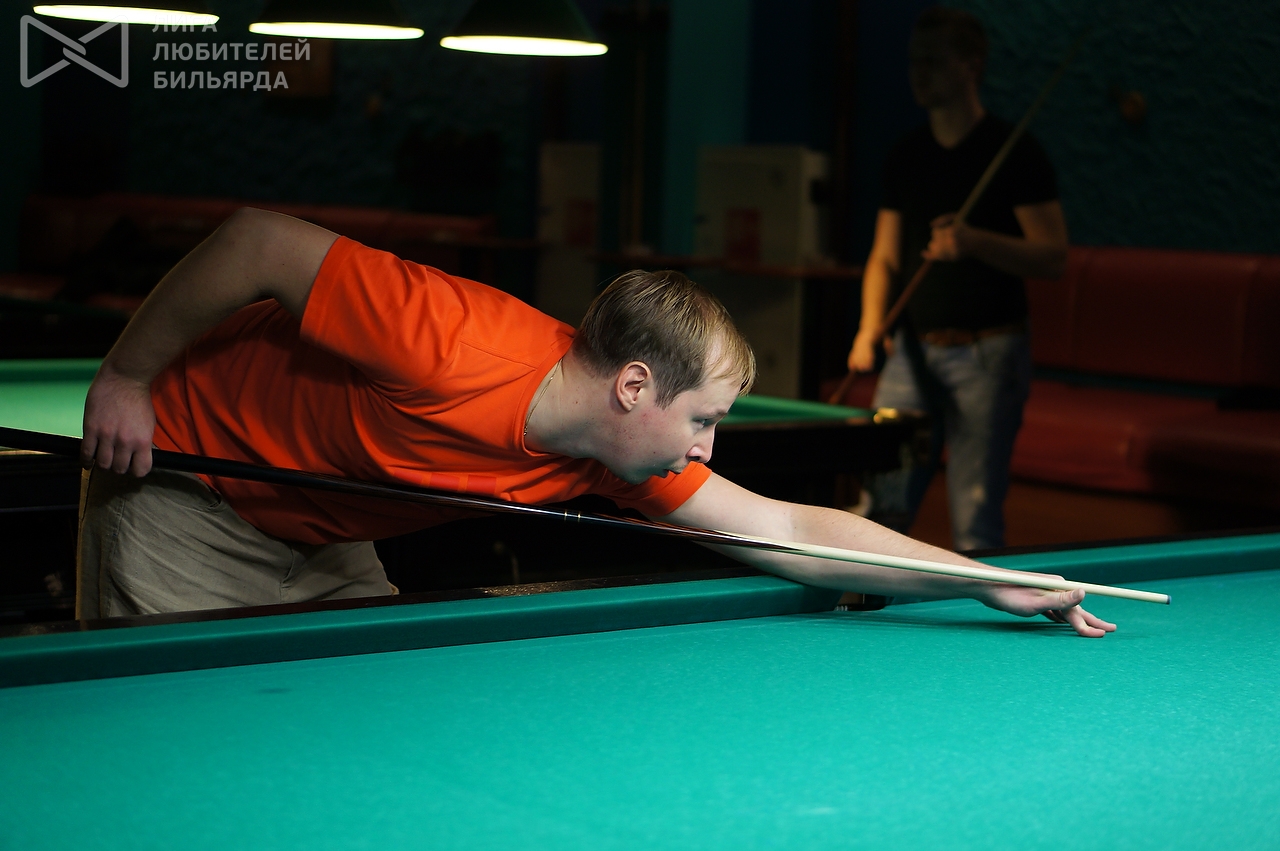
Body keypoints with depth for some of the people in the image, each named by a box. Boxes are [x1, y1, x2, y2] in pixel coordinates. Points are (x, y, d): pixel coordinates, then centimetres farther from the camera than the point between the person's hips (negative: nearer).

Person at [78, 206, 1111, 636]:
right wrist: (124, 381, -22)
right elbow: (261, 240, -30)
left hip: (320, 545, 7)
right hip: (180, 491, -7)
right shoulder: (454, 348, -38)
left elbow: (788, 527, -7)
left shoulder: (614, 455, -13)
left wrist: (991, 582, -10)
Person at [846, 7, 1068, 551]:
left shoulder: (1015, 154, -5)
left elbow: (1053, 257, -8)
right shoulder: (906, 157, 13)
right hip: (914, 348, 5)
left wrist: (975, 241, -23)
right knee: (882, 507, 0)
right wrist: (871, 326, -2)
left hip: (987, 351, -5)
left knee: (976, 519, -4)